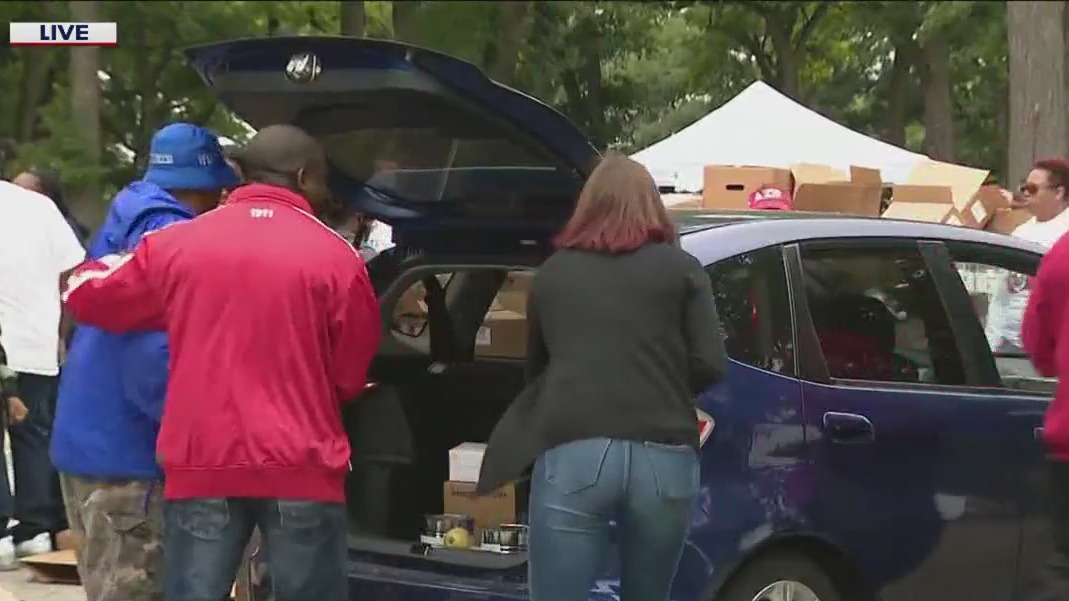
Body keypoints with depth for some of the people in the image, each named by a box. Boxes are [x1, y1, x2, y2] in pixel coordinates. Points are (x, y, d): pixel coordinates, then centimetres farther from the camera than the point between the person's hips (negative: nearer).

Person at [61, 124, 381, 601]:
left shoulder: (175, 244, 3)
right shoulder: (336, 258, -3)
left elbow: (85, 294, 16)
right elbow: (350, 377, 6)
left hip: (200, 465, 2)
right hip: (302, 469, -2)